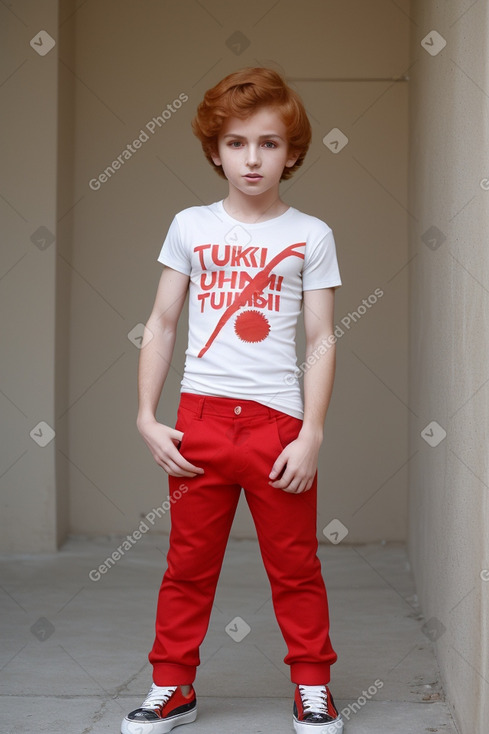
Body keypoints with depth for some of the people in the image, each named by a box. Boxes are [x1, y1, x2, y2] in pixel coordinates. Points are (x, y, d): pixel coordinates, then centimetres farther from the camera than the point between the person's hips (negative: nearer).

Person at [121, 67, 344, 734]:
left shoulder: (311, 236, 3)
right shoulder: (190, 227, 6)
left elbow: (322, 341, 1)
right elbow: (161, 326, 8)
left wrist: (311, 436, -7)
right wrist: (147, 416, 0)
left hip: (279, 421, -1)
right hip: (201, 417, 1)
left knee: (295, 566, 7)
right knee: (189, 564, 9)